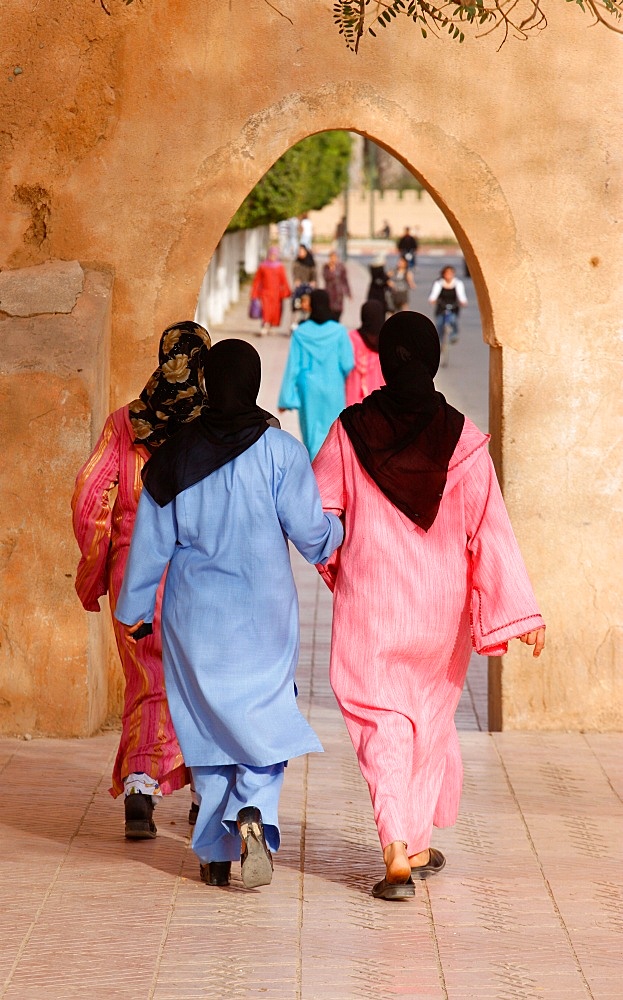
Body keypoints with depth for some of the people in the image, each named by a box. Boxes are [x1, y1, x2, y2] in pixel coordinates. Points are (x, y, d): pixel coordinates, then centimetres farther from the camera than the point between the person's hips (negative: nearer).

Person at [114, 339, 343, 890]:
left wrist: (135, 611, 14)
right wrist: (336, 532, 17)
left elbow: (151, 542, 3)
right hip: (263, 614, -2)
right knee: (263, 718, 8)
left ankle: (215, 853, 12)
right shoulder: (279, 449, -10)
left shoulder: (174, 456, -2)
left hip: (194, 617, 2)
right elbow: (310, 532, -6)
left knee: (207, 724, 11)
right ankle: (253, 812, -18)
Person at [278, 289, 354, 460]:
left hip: (309, 391, 0)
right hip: (333, 389, 0)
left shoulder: (300, 333, -7)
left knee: (312, 434, 9)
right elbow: (348, 364, -10)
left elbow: (293, 367, -6)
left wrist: (286, 399, -1)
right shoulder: (339, 331, -10)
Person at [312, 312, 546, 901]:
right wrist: (520, 611, -8)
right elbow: (489, 529, -10)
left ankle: (397, 854, -16)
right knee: (431, 720, 19)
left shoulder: (349, 432, -9)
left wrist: (337, 567, 17)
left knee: (383, 725, 1)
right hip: (441, 607, 1)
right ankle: (417, 845, 28)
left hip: (369, 604, -1)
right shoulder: (461, 439, -9)